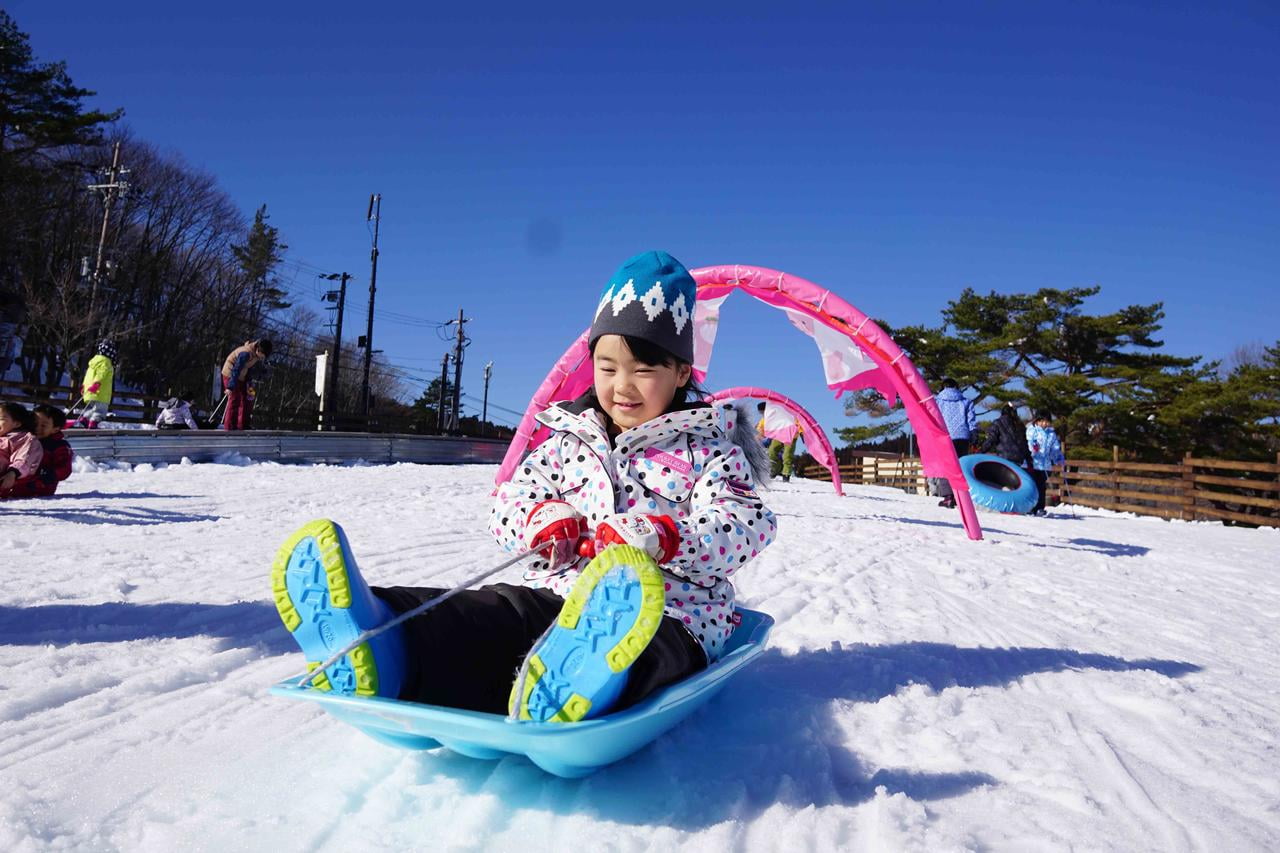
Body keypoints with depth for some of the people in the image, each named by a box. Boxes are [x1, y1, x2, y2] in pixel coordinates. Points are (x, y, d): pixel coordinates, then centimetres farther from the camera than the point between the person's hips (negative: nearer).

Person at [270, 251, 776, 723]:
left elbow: (747, 527, -8)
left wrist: (662, 537, -28)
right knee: (498, 615, -29)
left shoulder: (706, 450, 6)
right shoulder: (567, 442, 18)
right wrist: (541, 521, -8)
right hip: (559, 595, 4)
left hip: (672, 610, -3)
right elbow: (507, 504, 18)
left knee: (655, 651, -40)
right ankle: (382, 657, -58)